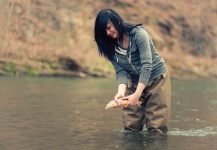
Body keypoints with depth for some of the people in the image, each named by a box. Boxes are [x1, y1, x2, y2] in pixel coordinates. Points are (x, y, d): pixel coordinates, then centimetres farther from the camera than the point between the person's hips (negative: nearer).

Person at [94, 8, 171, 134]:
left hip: (157, 78, -5)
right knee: (130, 126, 3)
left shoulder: (138, 34, -22)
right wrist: (121, 92, -32)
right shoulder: (112, 47, -4)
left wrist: (137, 94, -33)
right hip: (135, 81, 5)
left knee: (156, 127, -7)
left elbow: (147, 65, -27)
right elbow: (121, 72, -10)